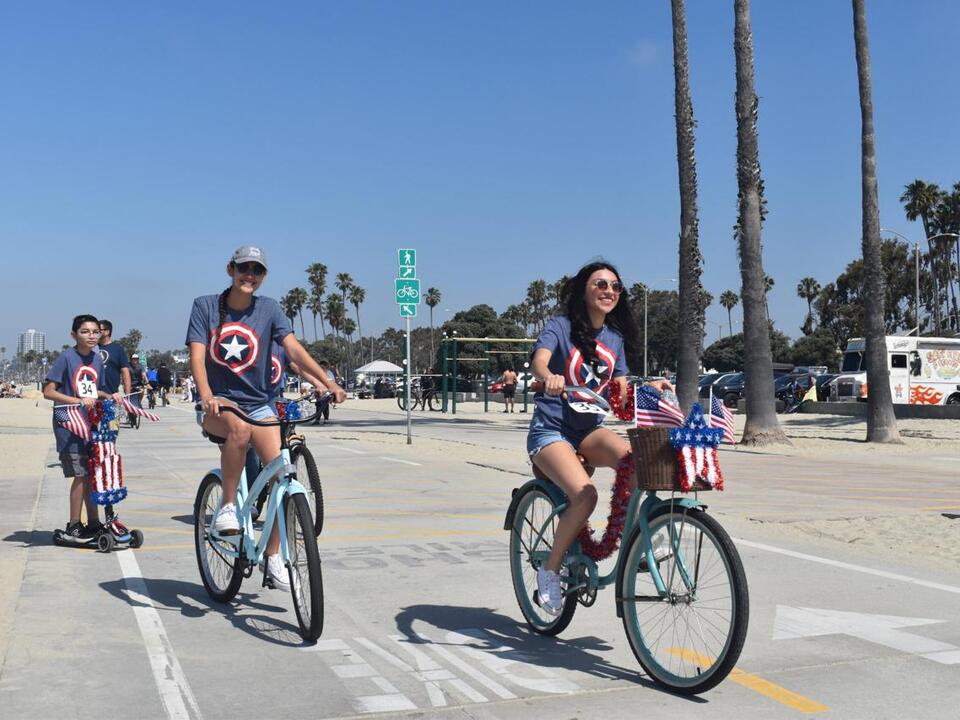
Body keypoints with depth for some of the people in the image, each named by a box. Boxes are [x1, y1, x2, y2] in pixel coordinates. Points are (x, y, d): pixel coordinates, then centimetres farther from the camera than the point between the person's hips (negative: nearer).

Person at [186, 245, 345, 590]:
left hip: (258, 404, 2)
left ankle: (273, 557, 0)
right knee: (239, 429, -38)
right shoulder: (205, 306, -2)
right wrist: (207, 395, -32)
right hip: (218, 405, -2)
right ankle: (227, 506, -18)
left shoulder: (268, 308, 1)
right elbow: (197, 355, -13)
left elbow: (294, 349, -10)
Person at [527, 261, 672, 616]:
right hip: (550, 430, -5)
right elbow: (538, 362, -26)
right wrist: (549, 377, -49)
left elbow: (621, 391, 9)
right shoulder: (561, 326, -7)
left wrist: (649, 386, -10)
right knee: (585, 494, -28)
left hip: (589, 430, 5)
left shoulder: (615, 338, 10)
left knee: (631, 455, -30)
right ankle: (550, 570, -8)